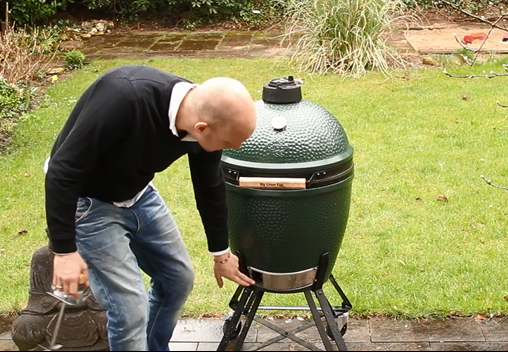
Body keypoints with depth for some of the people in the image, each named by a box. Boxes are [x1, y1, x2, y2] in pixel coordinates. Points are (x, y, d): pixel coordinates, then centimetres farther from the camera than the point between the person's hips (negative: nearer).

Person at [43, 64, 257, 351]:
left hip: (138, 194, 7)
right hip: (87, 202, -6)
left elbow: (210, 188, 2)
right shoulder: (124, 96, -38)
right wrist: (64, 250, -26)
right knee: (131, 310, -9)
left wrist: (220, 252, 14)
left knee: (179, 279, 14)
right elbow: (63, 170, -30)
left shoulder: (205, 116, -16)